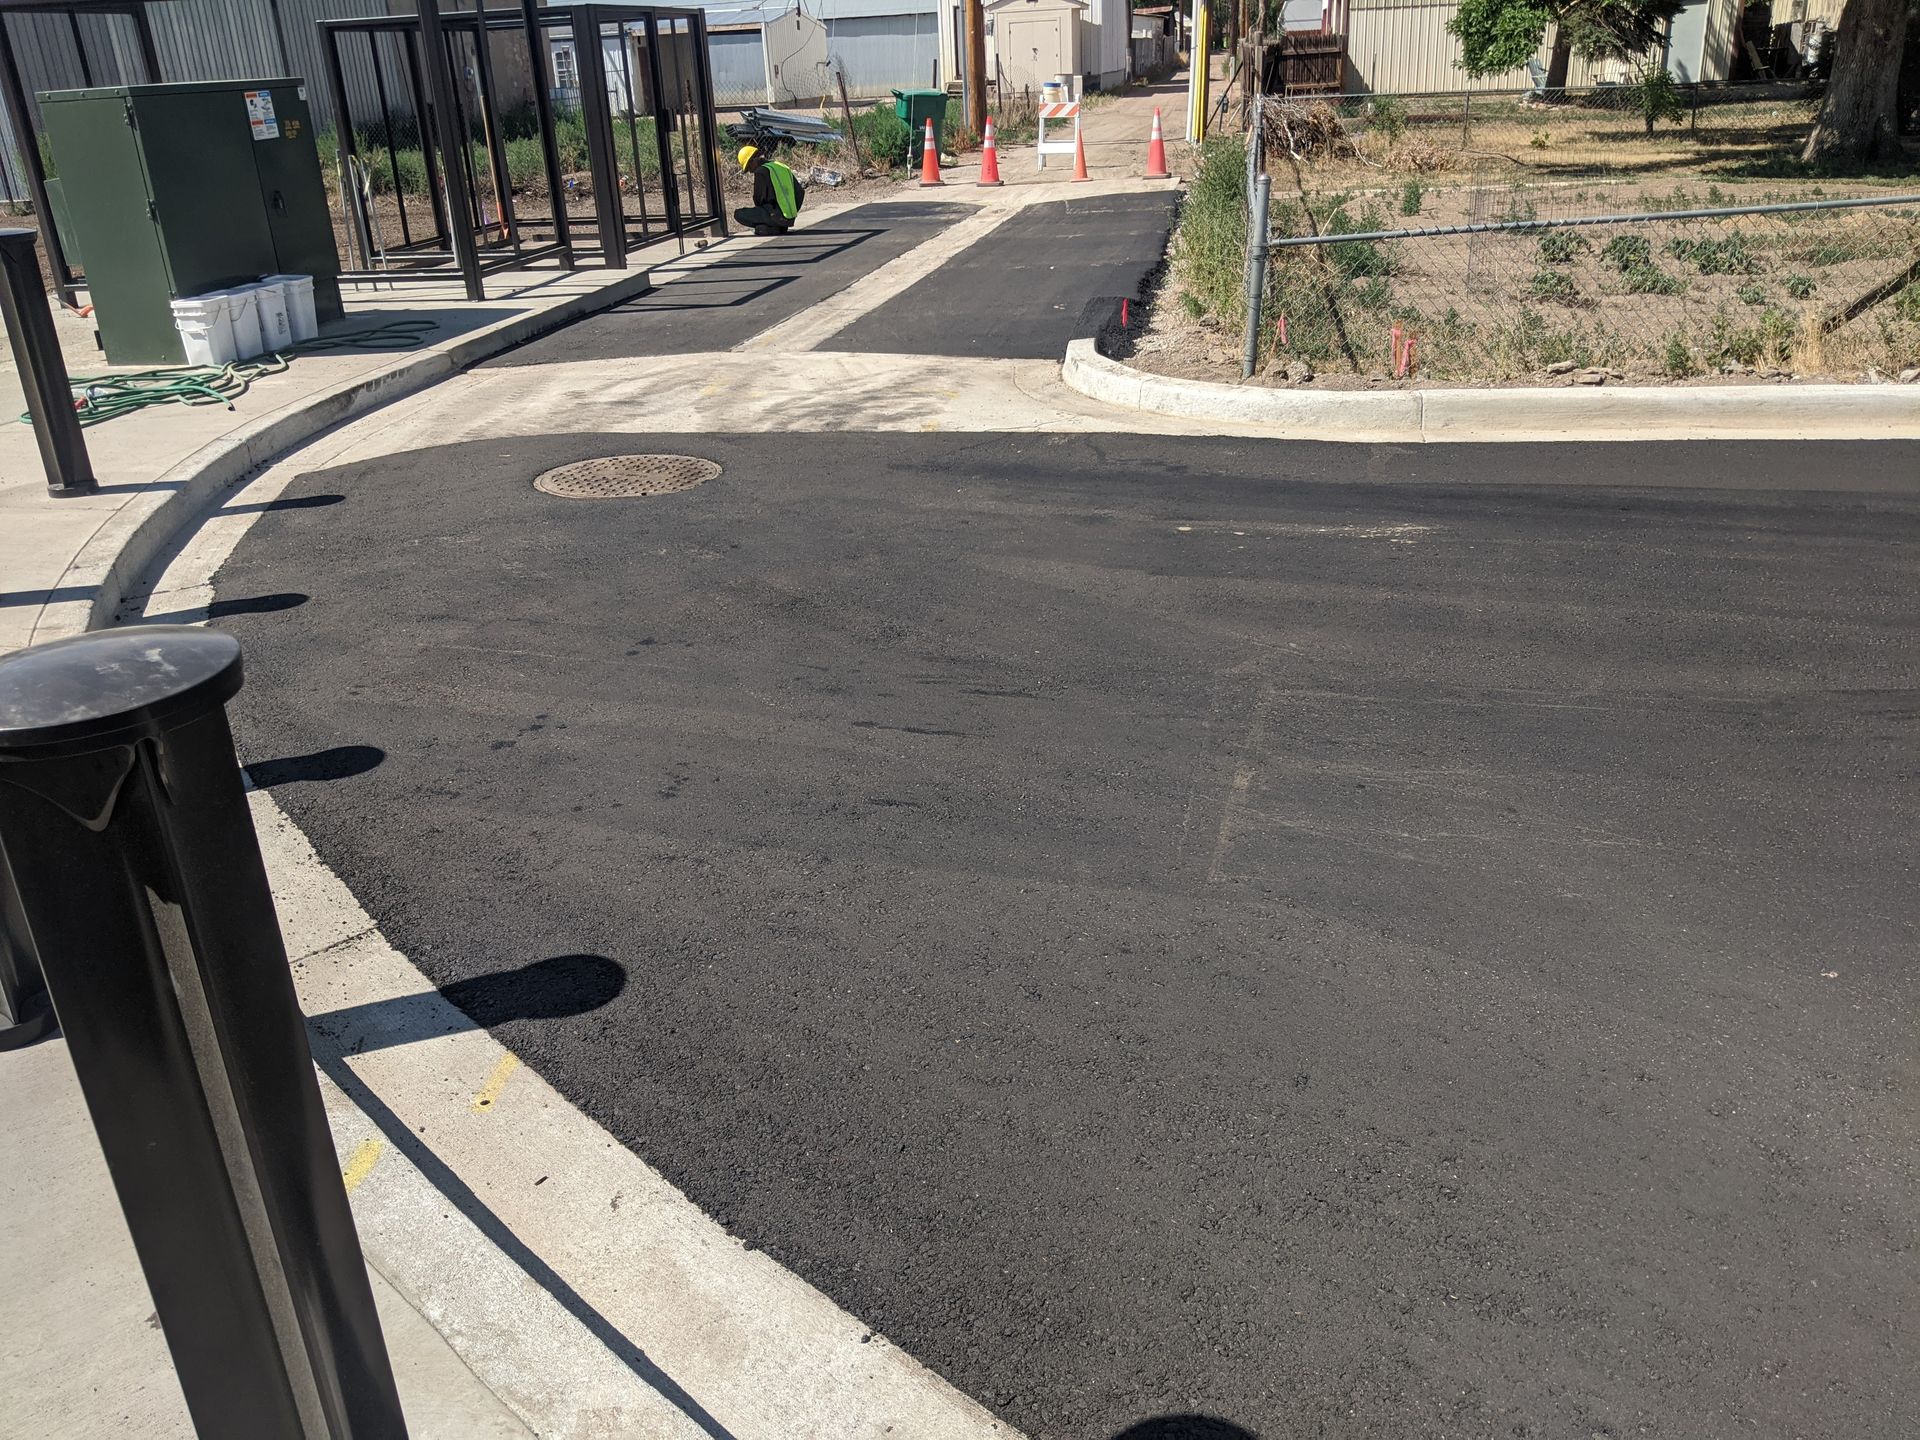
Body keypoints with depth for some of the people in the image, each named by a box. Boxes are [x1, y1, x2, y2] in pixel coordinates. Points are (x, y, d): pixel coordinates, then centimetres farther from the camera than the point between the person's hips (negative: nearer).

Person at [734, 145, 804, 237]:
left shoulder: (761, 172, -10)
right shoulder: (784, 167, 14)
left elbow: (758, 199, -7)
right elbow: (800, 192, 17)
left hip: (776, 217, -8)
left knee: (738, 214, -2)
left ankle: (768, 228, -10)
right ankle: (780, 227, 11)